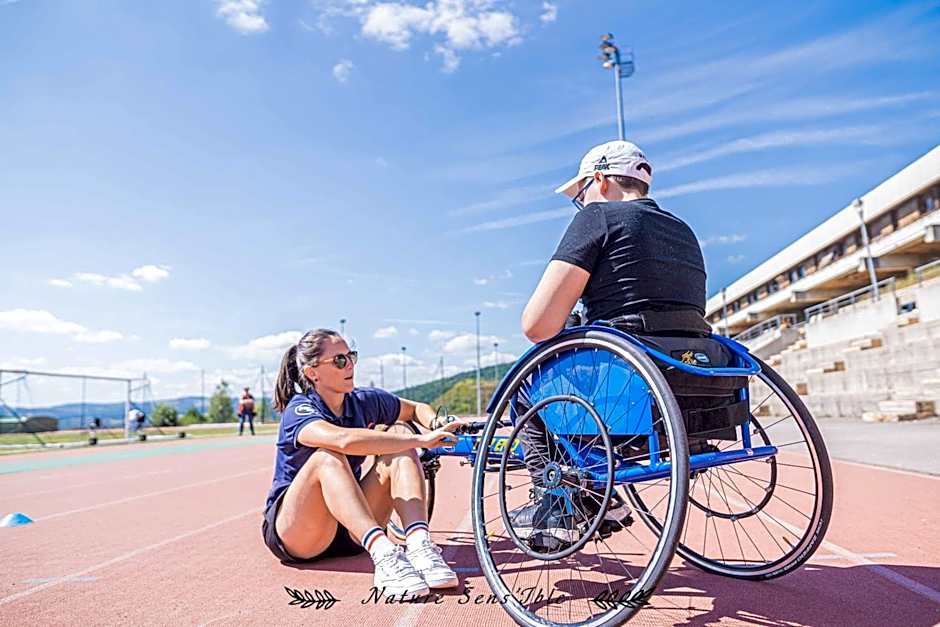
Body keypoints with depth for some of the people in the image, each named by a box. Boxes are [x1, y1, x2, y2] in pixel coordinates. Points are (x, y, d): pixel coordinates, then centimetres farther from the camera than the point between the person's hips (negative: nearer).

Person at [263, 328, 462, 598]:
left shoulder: (364, 401, 0)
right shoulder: (299, 411, -19)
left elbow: (416, 408, 16)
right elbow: (344, 439, -42)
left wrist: (435, 425, -9)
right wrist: (420, 440, -40)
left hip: (351, 531, 5)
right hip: (293, 532, -5)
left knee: (398, 436, -15)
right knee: (327, 457, -34)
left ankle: (419, 545, -34)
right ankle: (383, 556, -46)